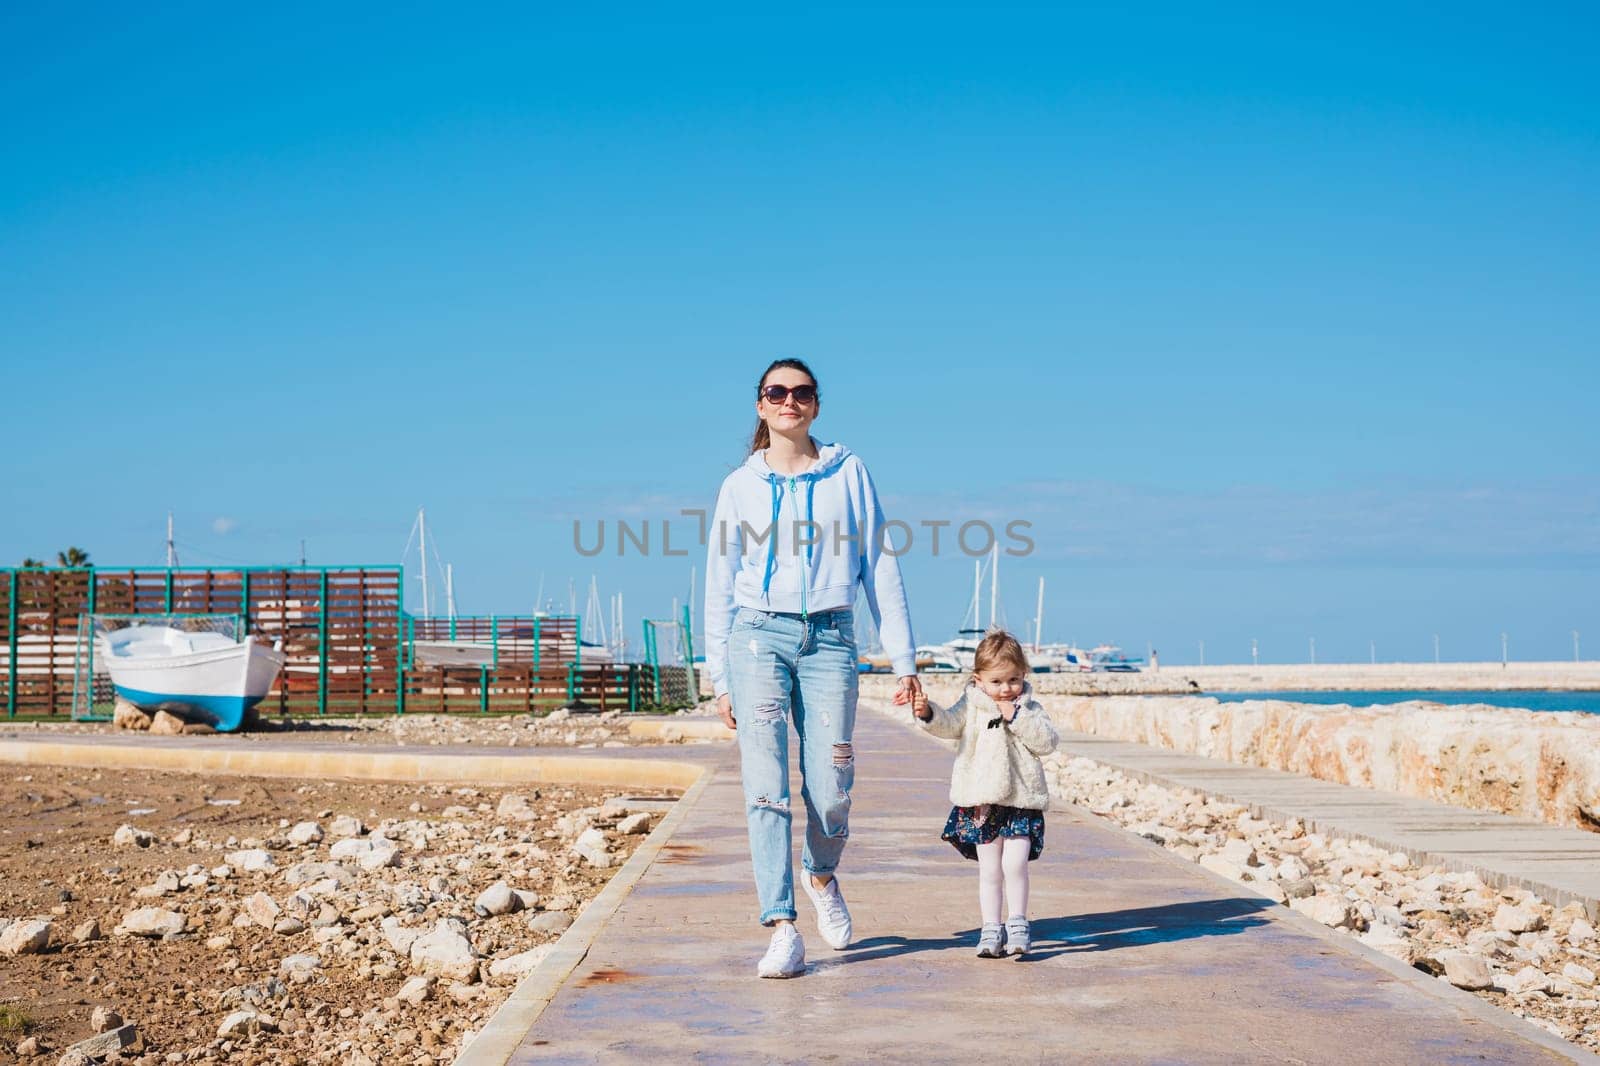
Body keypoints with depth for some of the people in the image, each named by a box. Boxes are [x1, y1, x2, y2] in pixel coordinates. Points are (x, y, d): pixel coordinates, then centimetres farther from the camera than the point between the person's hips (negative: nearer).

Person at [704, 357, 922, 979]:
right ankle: (781, 930, -8)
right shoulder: (740, 486, 10)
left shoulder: (849, 474, 10)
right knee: (766, 786, -9)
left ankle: (821, 875, 28)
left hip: (829, 640, 0)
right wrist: (720, 678, 6)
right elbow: (719, 585, 12)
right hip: (759, 636, 0)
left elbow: (880, 567, 9)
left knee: (831, 792, -4)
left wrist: (903, 658, 4)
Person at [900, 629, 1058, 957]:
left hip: (1021, 801, -1)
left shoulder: (1030, 709, 7)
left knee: (1015, 863, -11)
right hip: (981, 802, 1)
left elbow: (1047, 742, -7)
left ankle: (1017, 922, 6)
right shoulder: (971, 706, 6)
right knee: (990, 869, 3)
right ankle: (991, 928, 12)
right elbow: (948, 724, -10)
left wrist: (1016, 717, -14)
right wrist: (927, 712, -30)